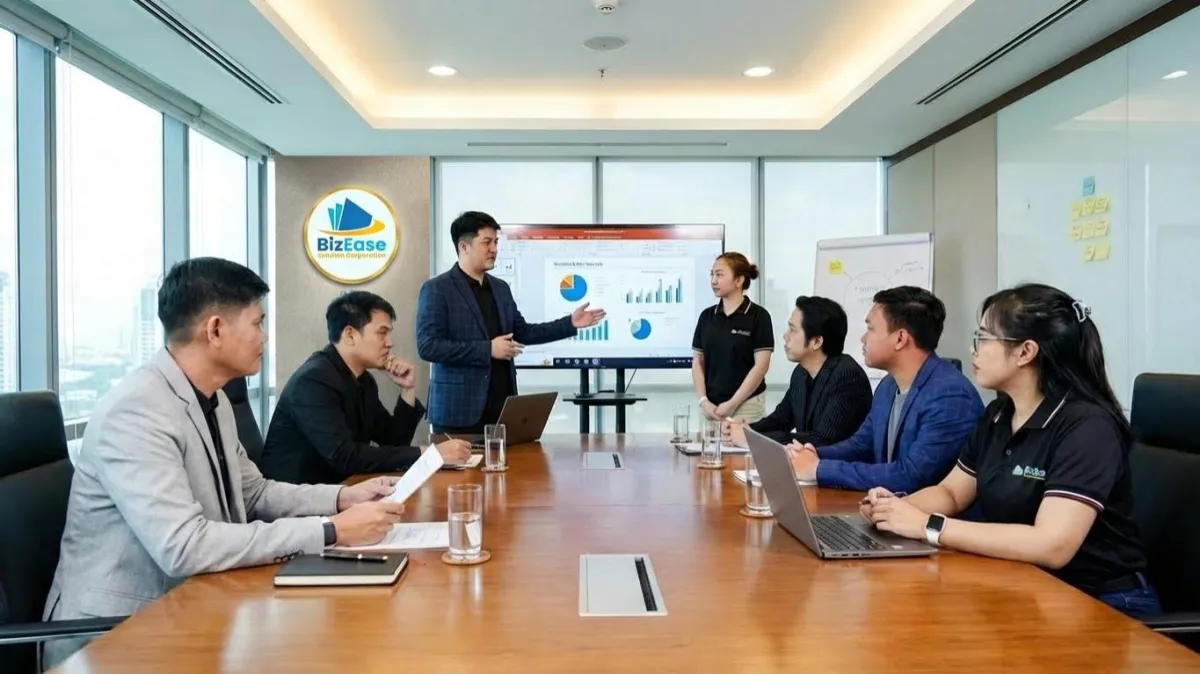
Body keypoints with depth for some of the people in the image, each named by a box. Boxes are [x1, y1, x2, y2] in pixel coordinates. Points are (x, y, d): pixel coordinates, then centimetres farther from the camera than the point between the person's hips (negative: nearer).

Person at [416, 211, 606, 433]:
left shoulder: (500, 288, 14)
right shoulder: (437, 289, -7)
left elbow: (521, 332, 18)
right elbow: (427, 346, -15)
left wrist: (570, 323, 9)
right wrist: (488, 349, -18)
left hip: (502, 407, 6)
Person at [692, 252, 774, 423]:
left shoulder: (758, 316, -5)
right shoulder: (706, 316, 7)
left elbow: (761, 365, -10)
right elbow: (698, 362, 7)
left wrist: (732, 404, -13)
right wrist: (703, 401, -5)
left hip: (745, 406, -4)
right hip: (711, 406, 4)